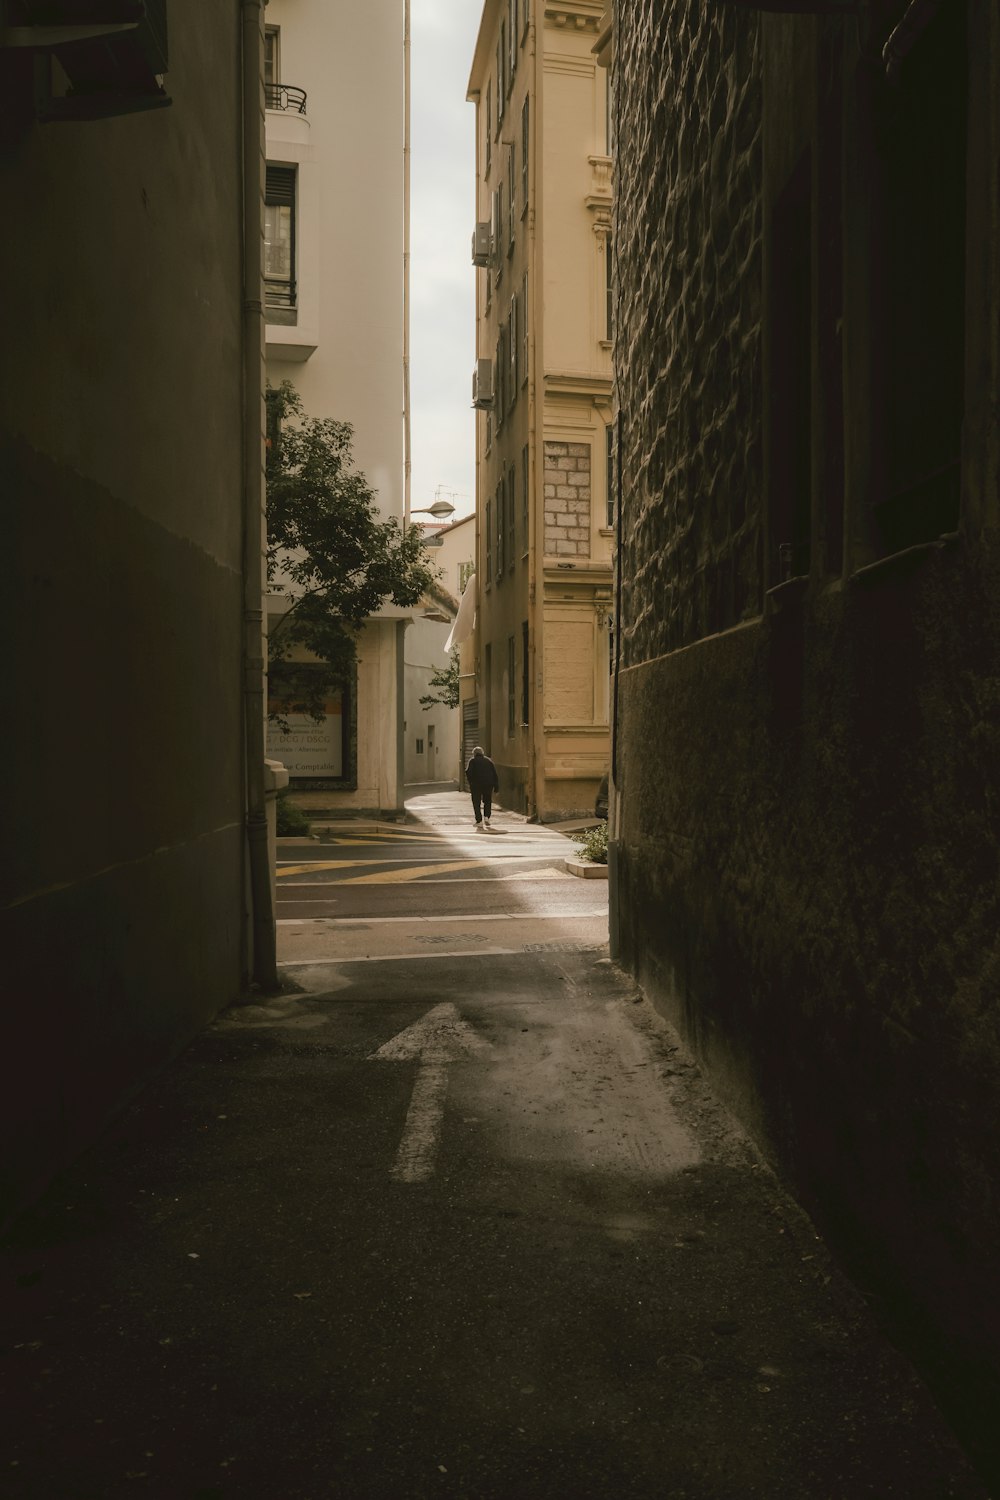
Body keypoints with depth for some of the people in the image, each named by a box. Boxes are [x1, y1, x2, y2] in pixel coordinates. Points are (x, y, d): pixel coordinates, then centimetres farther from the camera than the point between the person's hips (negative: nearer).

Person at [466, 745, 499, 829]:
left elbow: (468, 772, -11)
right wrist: (496, 786, 9)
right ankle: (487, 816, 1)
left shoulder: (472, 761, 5)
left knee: (476, 803, 4)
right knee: (488, 801, 19)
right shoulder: (488, 760, 14)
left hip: (476, 785, -3)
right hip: (488, 784, 3)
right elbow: (495, 774, 9)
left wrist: (470, 782, -2)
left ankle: (479, 821, -4)